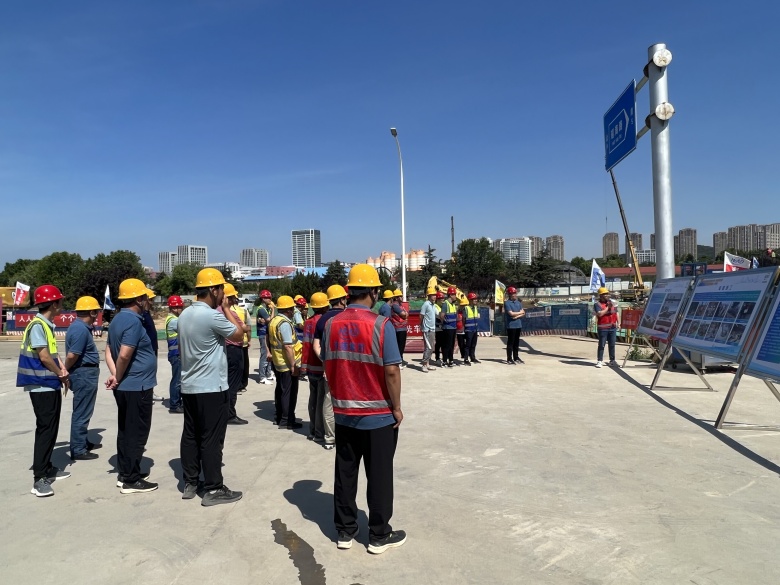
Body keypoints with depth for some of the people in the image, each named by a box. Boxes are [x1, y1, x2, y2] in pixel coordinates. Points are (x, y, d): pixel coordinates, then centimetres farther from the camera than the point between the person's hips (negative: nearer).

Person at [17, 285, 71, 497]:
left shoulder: (47, 325, 11)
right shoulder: (37, 325, -17)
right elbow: (44, 356, -20)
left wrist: (61, 371, -2)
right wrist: (62, 376, -7)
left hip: (51, 385, 9)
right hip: (42, 386, -9)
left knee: (51, 429, 15)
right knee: (45, 429, -7)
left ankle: (47, 469, 25)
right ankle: (39, 478, -2)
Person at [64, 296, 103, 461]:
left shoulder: (80, 326, 12)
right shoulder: (81, 329, -21)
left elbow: (73, 355, 19)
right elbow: (72, 356, -24)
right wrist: (65, 371, -8)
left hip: (85, 374, 11)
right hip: (84, 374, -11)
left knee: (83, 411, 20)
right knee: (82, 413, -3)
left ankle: (83, 442, 32)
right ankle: (78, 450, 5)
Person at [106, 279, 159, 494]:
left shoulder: (118, 319, 11)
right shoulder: (133, 321, -20)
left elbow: (109, 349, 11)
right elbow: (125, 355, -27)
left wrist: (115, 375, -1)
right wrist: (118, 379, -12)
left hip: (125, 386, 10)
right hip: (137, 387, -10)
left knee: (125, 431, 16)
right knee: (137, 433, -1)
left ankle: (125, 474, 25)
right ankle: (131, 480, 6)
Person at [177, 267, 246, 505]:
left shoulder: (185, 314, 8)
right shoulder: (212, 316, -20)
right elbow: (238, 335, -7)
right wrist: (226, 308, -1)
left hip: (189, 386, 9)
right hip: (212, 388, -9)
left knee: (190, 436, 13)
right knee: (211, 439, -1)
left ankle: (190, 484, 23)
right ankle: (213, 489, 7)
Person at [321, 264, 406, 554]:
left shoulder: (332, 325, -2)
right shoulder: (381, 324, -17)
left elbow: (328, 367, 4)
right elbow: (391, 371, -17)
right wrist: (397, 407, -5)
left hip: (344, 413, 4)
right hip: (378, 414, -4)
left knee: (345, 473, 16)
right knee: (379, 476, 9)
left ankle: (345, 531, 27)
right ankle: (379, 536, 20)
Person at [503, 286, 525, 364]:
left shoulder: (519, 302, 11)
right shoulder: (507, 303, -9)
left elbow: (523, 313, 5)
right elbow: (511, 313, -17)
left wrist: (516, 316, -12)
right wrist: (520, 312, -3)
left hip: (518, 325, 6)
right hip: (511, 325, -6)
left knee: (516, 342, 13)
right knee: (510, 343, -3)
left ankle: (516, 357, 22)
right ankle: (509, 359, 1)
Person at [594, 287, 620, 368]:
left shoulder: (612, 302, 11)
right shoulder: (597, 304, -7)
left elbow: (616, 312, 16)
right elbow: (600, 314, -21)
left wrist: (618, 323, 12)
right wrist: (608, 307, -18)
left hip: (613, 327, 5)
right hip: (603, 328, -5)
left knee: (612, 345, 10)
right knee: (601, 345, -2)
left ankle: (612, 360, 19)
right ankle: (599, 361, 2)